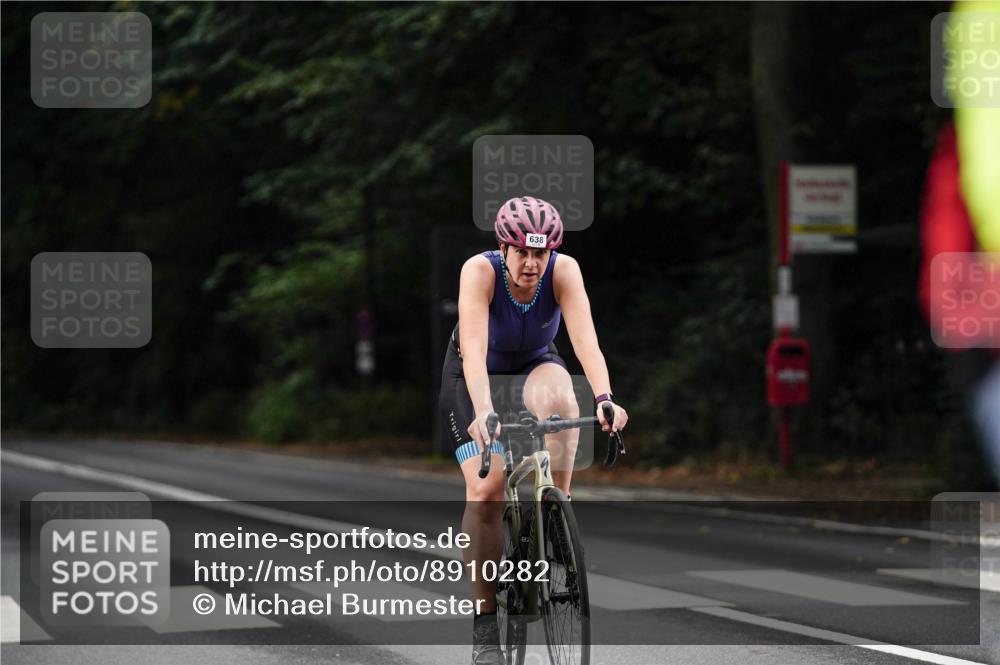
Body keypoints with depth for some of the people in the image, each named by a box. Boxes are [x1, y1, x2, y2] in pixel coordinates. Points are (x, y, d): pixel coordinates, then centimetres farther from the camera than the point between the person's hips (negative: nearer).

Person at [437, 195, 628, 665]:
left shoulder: (564, 271, -25)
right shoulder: (480, 271, -30)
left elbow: (585, 338, -36)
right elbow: (474, 347, -41)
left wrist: (605, 399, -53)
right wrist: (483, 411, -57)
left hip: (534, 366, 1)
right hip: (473, 378, -1)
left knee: (557, 395, -37)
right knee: (485, 489, -20)